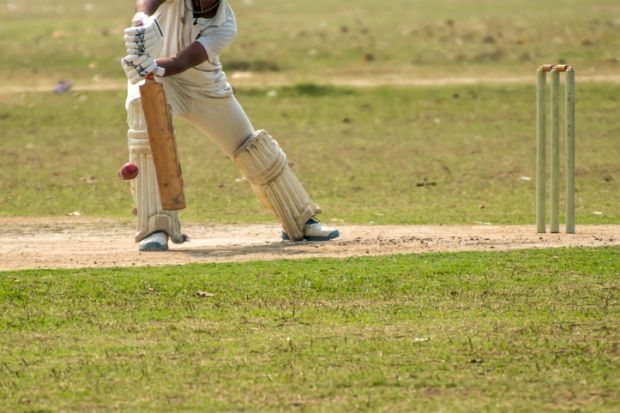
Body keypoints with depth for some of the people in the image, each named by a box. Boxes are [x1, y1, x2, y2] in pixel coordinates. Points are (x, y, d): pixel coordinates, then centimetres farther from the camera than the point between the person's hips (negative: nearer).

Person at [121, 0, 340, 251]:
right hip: (152, 79, -2)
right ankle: (156, 228, -26)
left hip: (206, 88, 2)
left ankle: (300, 222, 24)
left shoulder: (225, 27, -24)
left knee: (254, 150, 6)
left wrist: (155, 67, -58)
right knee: (148, 134, -30)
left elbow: (183, 61, -37)